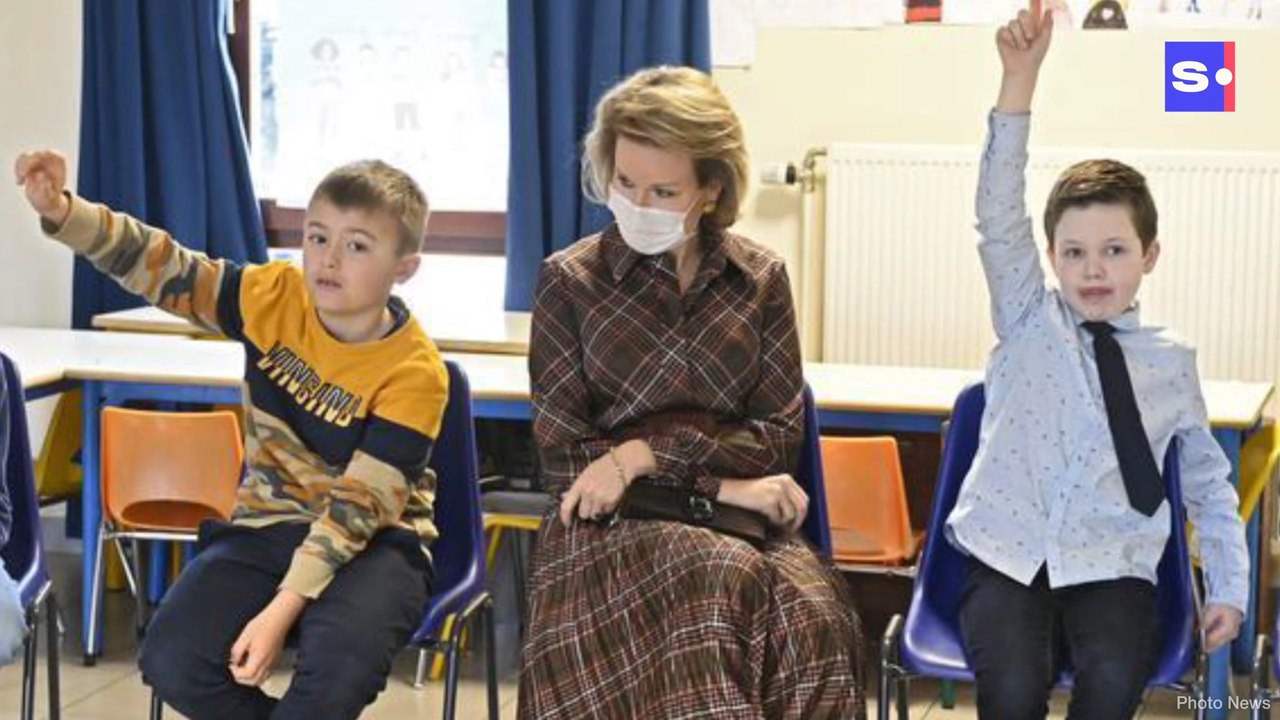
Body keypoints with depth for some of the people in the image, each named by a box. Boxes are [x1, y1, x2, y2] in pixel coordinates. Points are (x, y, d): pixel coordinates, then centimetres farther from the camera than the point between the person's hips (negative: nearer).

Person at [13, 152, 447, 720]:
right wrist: (63, 211, -25)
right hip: (267, 525, 4)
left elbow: (357, 507, -21)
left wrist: (281, 610, -27)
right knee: (170, 659, -19)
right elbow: (161, 267, -8)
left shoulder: (415, 372, -18)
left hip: (374, 542, -4)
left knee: (341, 664, -36)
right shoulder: (275, 296, -6)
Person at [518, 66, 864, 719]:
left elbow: (780, 438, 4)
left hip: (736, 523, 2)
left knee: (812, 618, -32)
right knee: (722, 590, -37)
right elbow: (565, 460, -2)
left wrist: (648, 451, -11)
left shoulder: (761, 281, 10)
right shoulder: (568, 280, 4)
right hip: (609, 524, -2)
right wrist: (722, 483, -10)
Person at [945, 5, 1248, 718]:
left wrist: (1230, 589, 4)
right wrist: (1020, 76, -18)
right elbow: (1000, 213, -8)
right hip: (1008, 554, -1)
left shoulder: (1172, 360, 8)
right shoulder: (1028, 319, 5)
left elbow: (1209, 482, 15)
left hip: (1112, 565, 1)